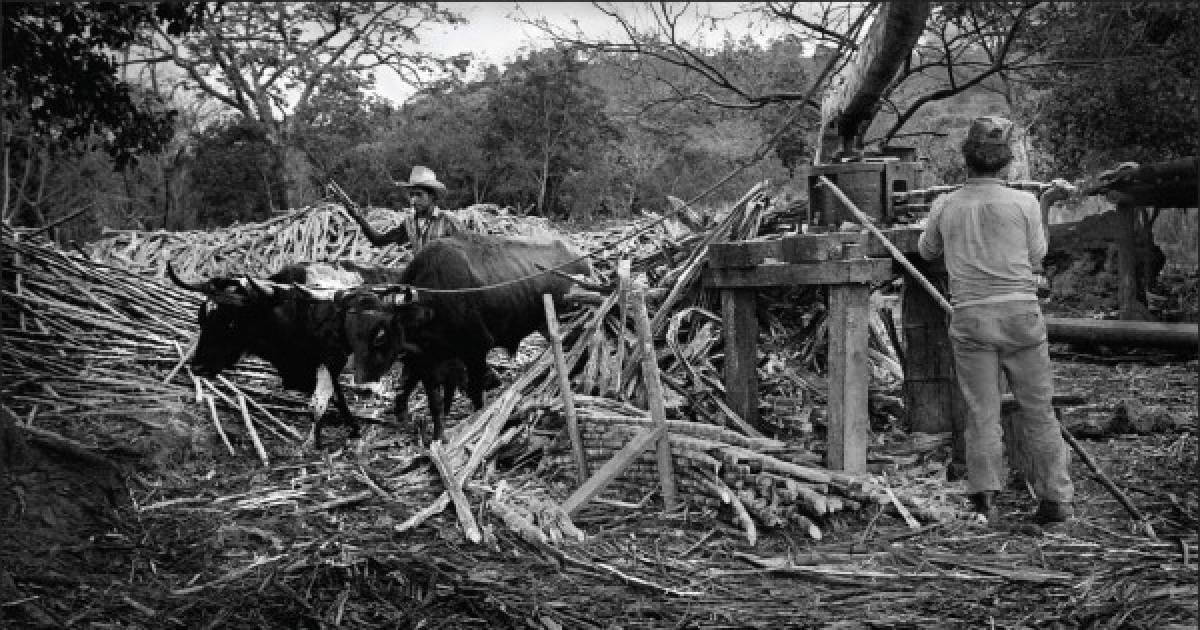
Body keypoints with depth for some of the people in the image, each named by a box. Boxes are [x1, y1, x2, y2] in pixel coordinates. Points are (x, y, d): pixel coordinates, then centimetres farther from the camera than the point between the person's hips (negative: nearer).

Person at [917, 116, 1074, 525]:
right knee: (1037, 410, 9)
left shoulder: (944, 207, 0)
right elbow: (1035, 261, 8)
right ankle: (1055, 498, 14)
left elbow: (927, 251, 18)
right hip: (1020, 312, 0)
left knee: (981, 413, 6)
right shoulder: (1024, 203, -4)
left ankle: (984, 499, 2)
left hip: (970, 318, 1)